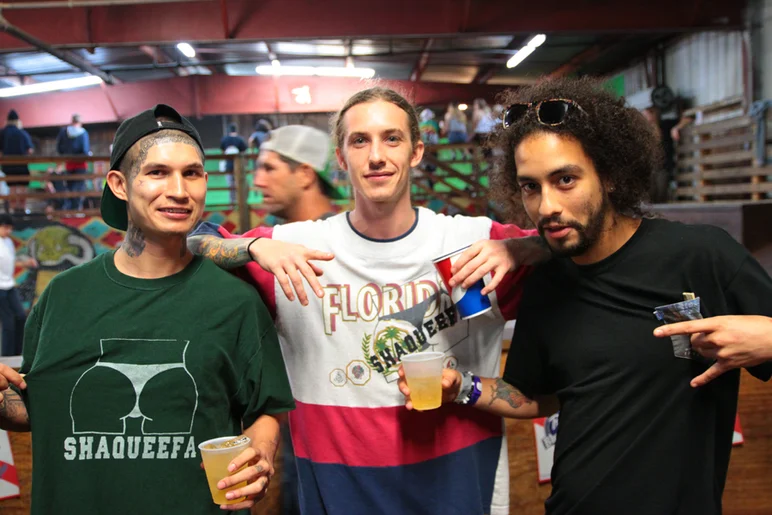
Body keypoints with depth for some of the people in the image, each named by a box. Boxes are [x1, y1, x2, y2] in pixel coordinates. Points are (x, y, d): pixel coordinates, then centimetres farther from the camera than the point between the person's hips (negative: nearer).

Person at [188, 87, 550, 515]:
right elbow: (186, 248, -7)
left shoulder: (473, 240, -7)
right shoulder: (298, 246, -7)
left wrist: (511, 249, -24)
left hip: (459, 480, 1)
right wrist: (258, 247, -26)